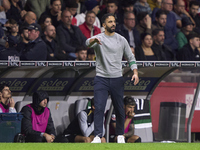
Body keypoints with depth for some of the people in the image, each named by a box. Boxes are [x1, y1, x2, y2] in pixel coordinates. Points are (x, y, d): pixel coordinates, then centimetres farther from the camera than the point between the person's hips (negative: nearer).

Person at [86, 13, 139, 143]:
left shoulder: (121, 40, 7)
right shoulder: (99, 38, -1)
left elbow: (131, 57, 13)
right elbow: (88, 43, -24)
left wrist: (135, 72, -3)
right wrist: (94, 40, -49)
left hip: (117, 79, 2)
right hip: (101, 79, -2)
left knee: (119, 109, 6)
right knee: (99, 108, -13)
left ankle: (120, 135, 23)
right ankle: (98, 136, -13)